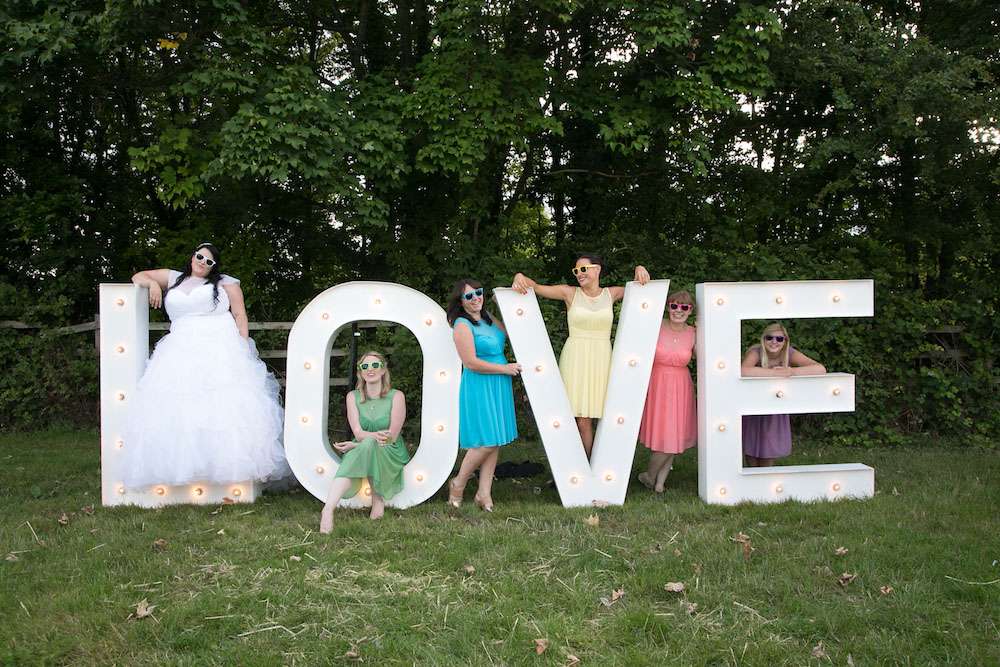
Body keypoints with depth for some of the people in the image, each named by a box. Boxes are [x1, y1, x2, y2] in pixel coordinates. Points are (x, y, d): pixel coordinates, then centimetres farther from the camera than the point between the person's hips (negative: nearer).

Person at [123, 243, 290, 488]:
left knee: (226, 406, -17)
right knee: (177, 410, -11)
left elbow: (240, 315, 8)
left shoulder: (226, 283, 13)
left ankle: (229, 464, -19)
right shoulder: (173, 279, 22)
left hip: (219, 351, -3)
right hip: (182, 352, 3)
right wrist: (153, 284, 7)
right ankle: (181, 467, -13)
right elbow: (138, 276, 30)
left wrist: (243, 347, -4)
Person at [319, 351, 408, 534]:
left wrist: (361, 441, -14)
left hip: (390, 453, -2)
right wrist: (376, 435, -29)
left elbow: (391, 437, -8)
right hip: (363, 450, 2)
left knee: (368, 446, -36)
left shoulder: (396, 397, -3)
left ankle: (377, 498, -22)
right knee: (351, 458, -34)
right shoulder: (353, 397, 6)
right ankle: (328, 510, -48)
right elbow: (358, 433, -6)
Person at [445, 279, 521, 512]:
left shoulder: (488, 318, 11)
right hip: (479, 388, -8)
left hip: (498, 386, 8)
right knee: (486, 442, -8)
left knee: (495, 442, 7)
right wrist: (505, 368, -13)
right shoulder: (462, 325, -13)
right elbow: (471, 363, -19)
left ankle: (484, 493, 15)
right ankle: (458, 484, 12)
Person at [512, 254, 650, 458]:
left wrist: (639, 270, 2)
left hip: (601, 361, 2)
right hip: (575, 360, -2)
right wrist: (520, 277, -21)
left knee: (604, 418, -2)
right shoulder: (570, 293, 3)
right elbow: (536, 287, -1)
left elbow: (638, 288, 22)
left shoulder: (611, 294, 9)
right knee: (582, 420, -4)